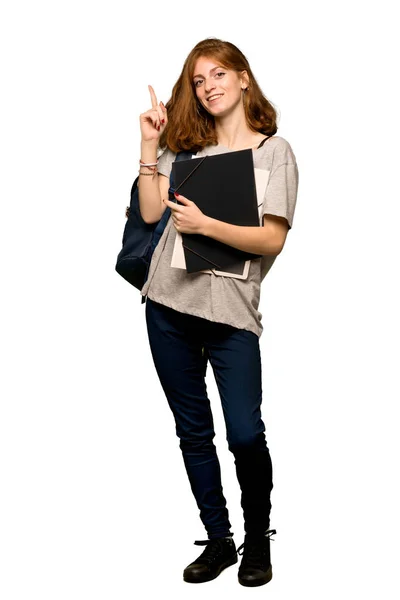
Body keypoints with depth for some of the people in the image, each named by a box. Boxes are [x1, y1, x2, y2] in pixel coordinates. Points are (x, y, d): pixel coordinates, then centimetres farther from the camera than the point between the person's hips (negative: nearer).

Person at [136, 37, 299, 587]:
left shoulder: (274, 150, 1)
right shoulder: (185, 146, 14)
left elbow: (272, 239, -7)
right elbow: (151, 212, 5)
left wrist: (205, 224, -17)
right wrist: (149, 143, 3)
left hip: (231, 309, -4)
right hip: (169, 302, 4)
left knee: (244, 434, -11)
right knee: (193, 432, 9)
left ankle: (258, 539, 14)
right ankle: (218, 541, 23)